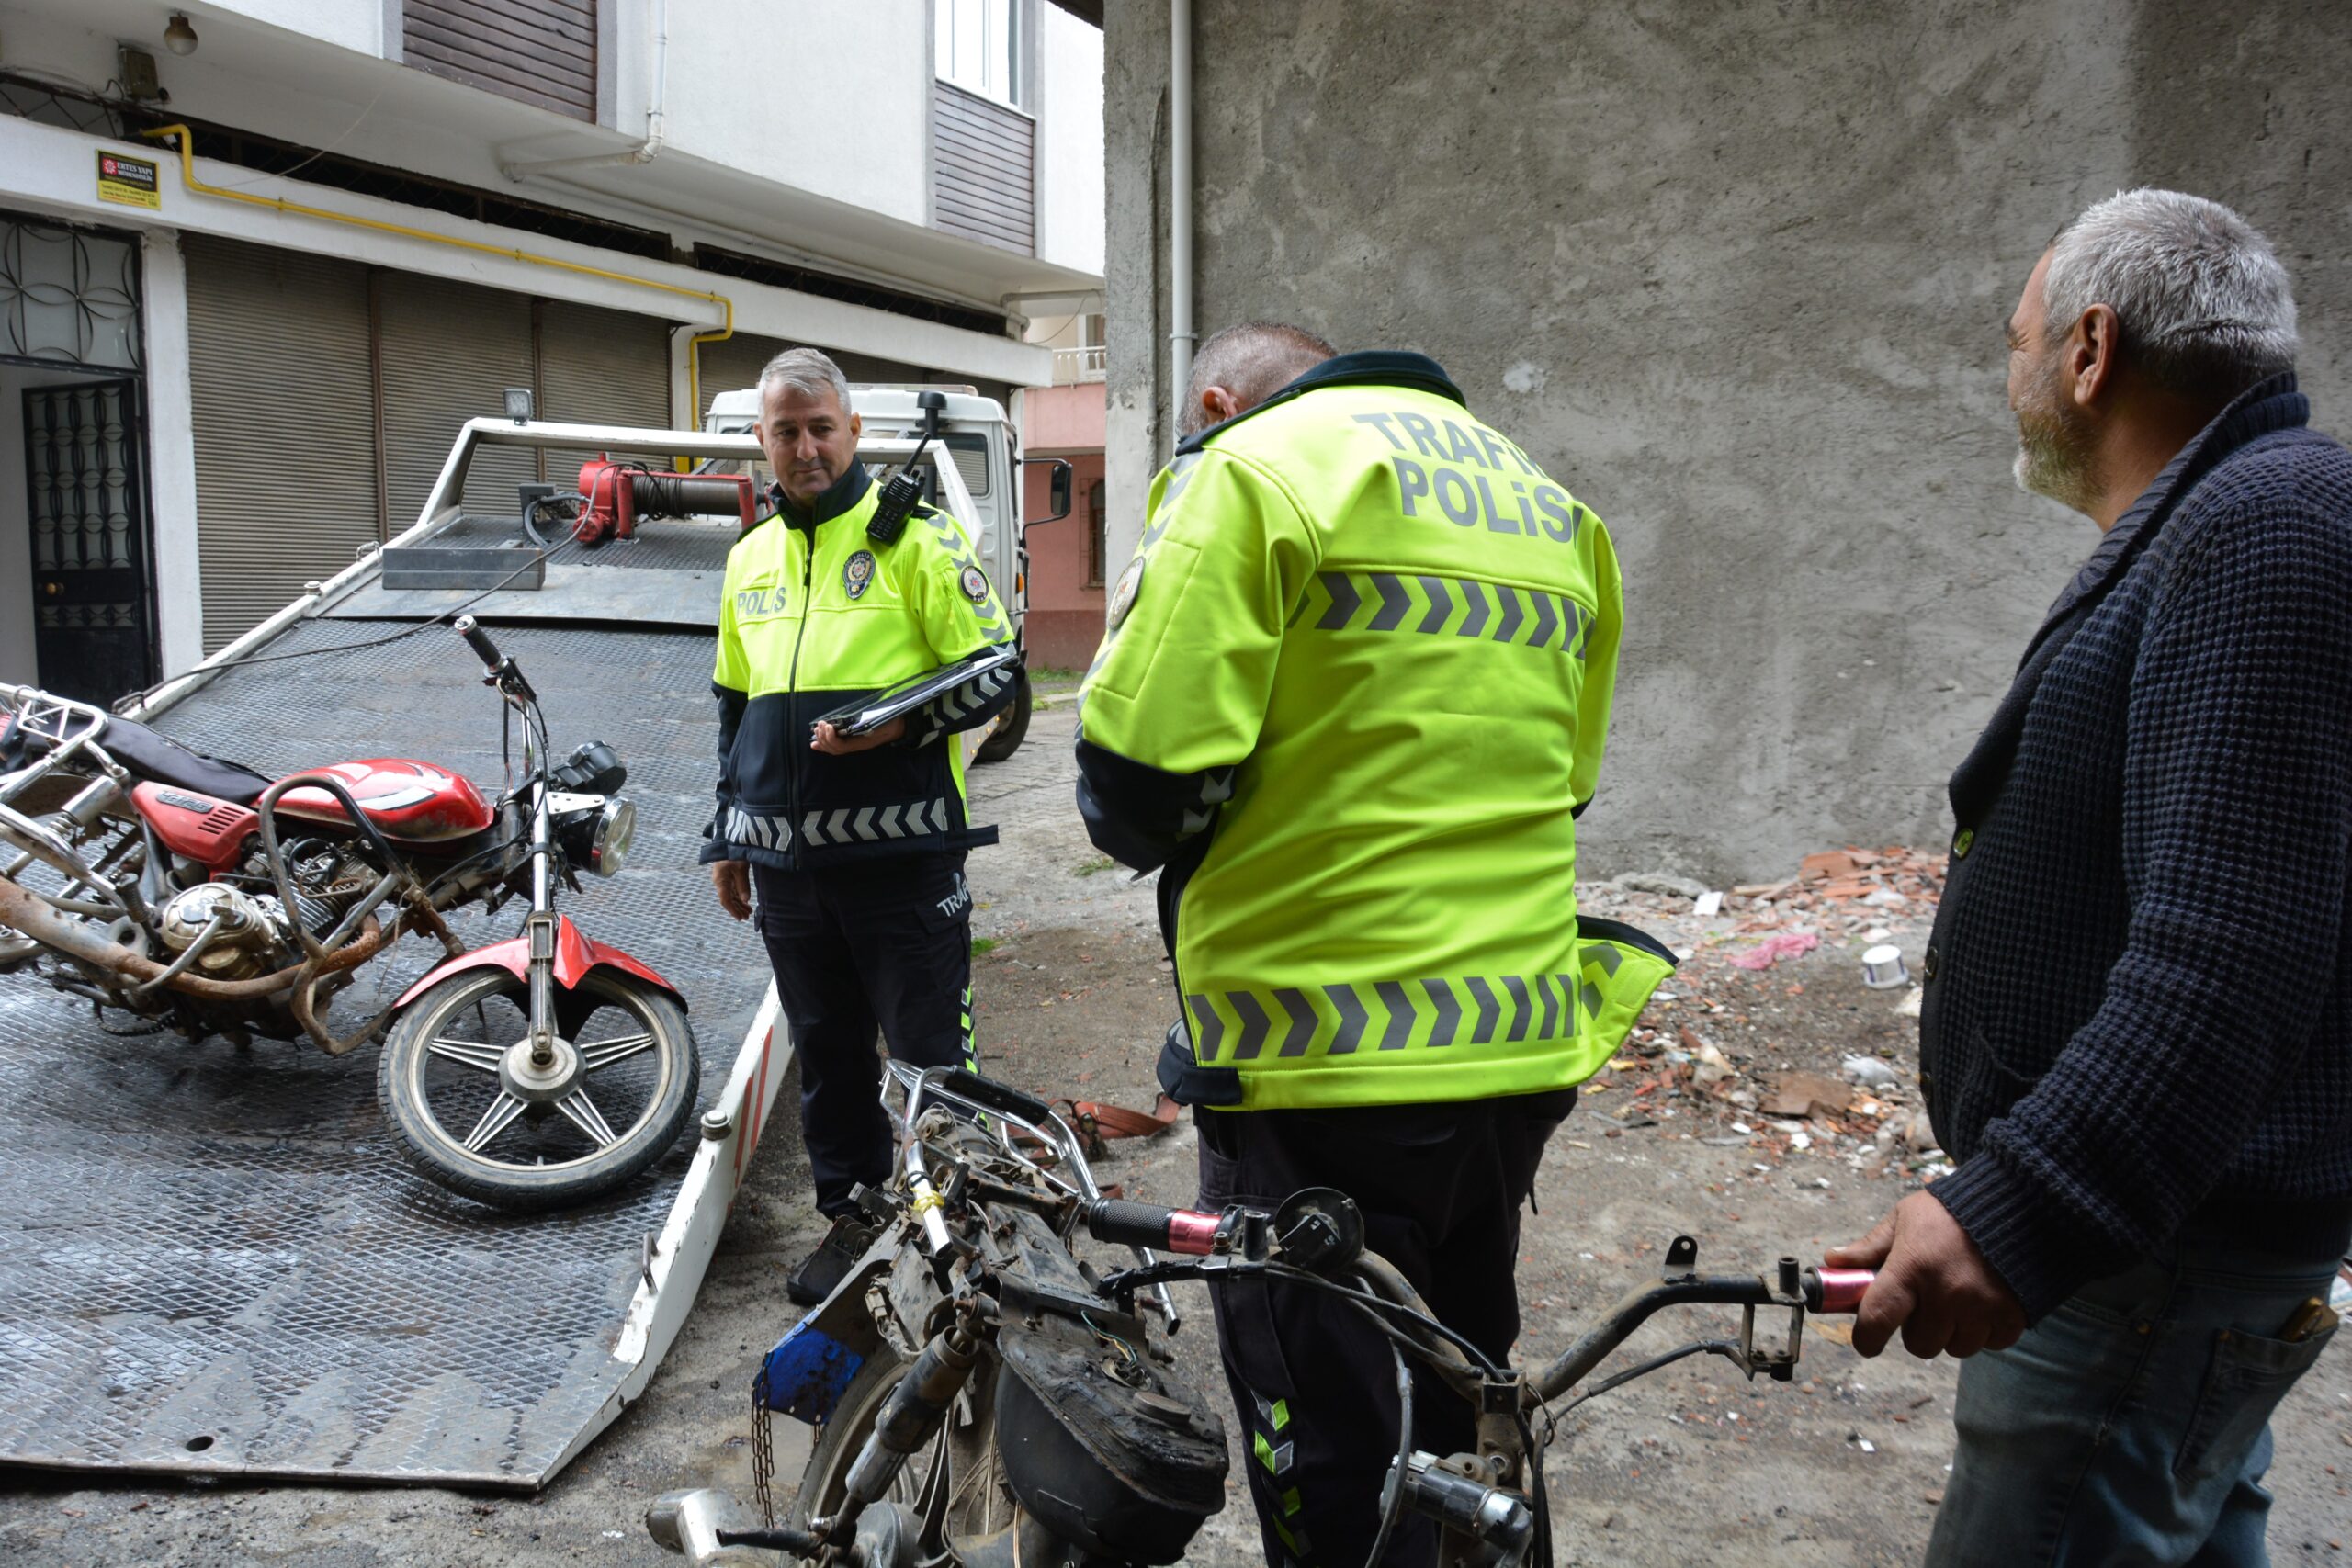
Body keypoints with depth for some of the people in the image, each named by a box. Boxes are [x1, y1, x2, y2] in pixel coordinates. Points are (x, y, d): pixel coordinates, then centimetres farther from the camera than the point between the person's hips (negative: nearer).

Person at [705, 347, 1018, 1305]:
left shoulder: (916, 533, -3)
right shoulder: (750, 558, 16)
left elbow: (995, 670, -6)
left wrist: (903, 720, -21)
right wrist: (726, 836, 20)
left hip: (900, 849, -5)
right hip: (786, 858, 6)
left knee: (928, 1049, 1)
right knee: (825, 1048, 14)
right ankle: (852, 1214, 28)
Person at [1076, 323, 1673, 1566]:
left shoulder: (1253, 468, -9)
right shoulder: (1551, 505, 16)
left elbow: (1139, 793, -16)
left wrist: (1134, 632, 4)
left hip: (1323, 1064, -8)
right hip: (1522, 1050, 8)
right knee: (1451, 1428, 25)